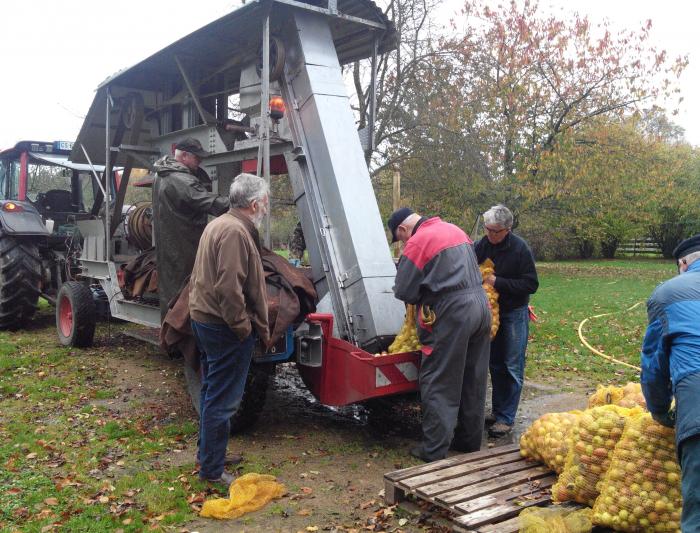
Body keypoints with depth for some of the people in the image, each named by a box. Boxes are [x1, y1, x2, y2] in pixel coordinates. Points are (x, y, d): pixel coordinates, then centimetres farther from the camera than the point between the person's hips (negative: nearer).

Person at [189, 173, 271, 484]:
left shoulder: (218, 225, 14)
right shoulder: (236, 232, -20)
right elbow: (229, 288, -28)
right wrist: (244, 327, -20)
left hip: (204, 318, 11)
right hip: (225, 328, -11)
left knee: (211, 392, 22)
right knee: (222, 400, -1)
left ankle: (208, 452, 36)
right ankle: (212, 469, 9)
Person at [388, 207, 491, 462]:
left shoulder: (417, 242, -9)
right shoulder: (454, 230, 15)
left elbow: (403, 291, -6)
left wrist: (422, 296, 14)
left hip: (451, 313, -8)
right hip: (481, 305, 8)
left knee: (438, 383, 1)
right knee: (473, 380, 15)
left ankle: (434, 448, 5)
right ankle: (470, 439, 27)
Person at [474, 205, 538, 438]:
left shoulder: (520, 248, -16)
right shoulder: (481, 246, -4)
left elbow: (531, 284, -17)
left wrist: (497, 282, -22)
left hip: (514, 313, -5)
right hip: (491, 311, 5)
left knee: (512, 367, -2)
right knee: (496, 364, 13)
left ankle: (506, 418, 4)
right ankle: (497, 410, 25)